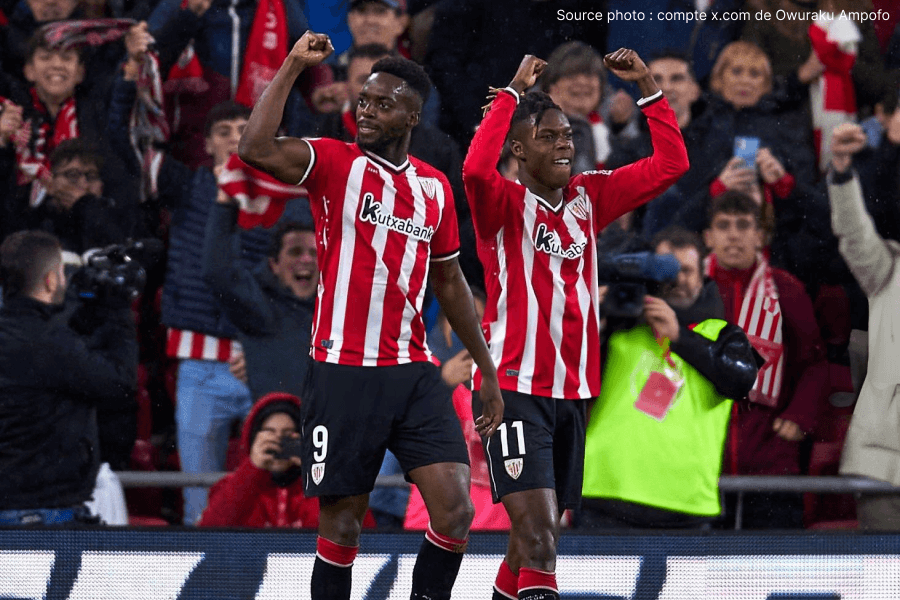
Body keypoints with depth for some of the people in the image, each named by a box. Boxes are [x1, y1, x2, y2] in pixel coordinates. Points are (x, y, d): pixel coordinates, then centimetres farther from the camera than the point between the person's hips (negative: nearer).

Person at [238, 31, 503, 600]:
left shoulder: (435, 187, 11)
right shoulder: (335, 163, -2)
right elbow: (256, 149, -22)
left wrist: (488, 371, 23)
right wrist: (293, 66, -20)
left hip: (415, 372, 4)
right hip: (344, 374, -4)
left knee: (456, 511, -8)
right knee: (342, 520, 1)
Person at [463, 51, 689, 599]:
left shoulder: (589, 198, 10)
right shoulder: (505, 204, -7)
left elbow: (672, 163, 10)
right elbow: (476, 169, -30)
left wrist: (647, 85, 3)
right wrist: (514, 91, -23)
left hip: (573, 391, 7)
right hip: (513, 388, -7)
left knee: (540, 531, 14)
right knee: (539, 533, -18)